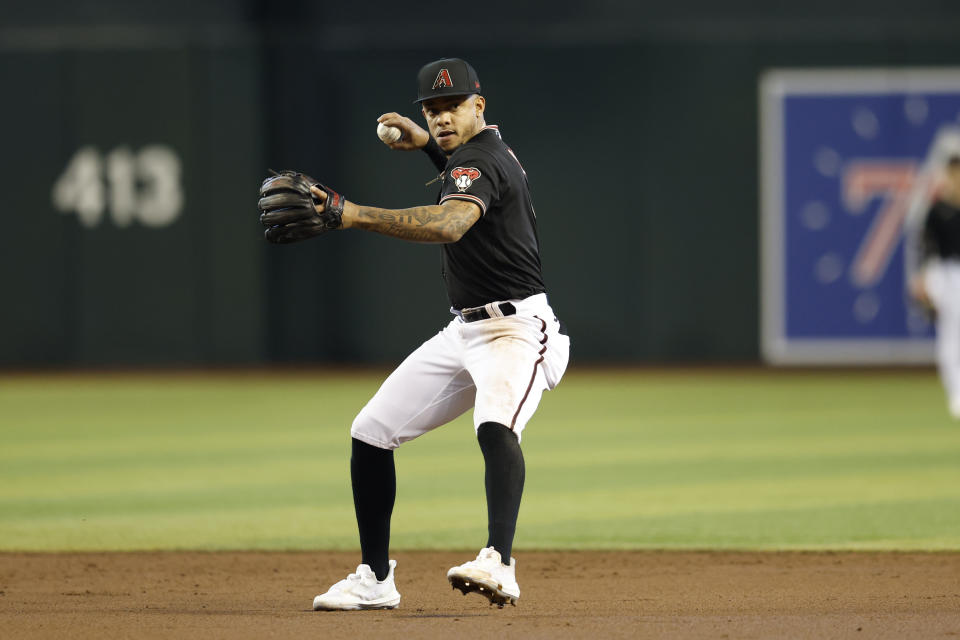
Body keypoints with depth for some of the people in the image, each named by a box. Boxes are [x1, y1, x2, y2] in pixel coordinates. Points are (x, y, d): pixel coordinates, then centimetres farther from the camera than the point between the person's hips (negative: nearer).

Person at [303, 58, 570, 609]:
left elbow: (449, 225, -41)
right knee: (371, 433, 8)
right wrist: (427, 143, 27)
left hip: (518, 329, -11)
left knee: (495, 426, -39)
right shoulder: (491, 148, 11)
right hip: (465, 332, 11)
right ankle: (376, 580, 17)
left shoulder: (479, 160, -19)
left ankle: (499, 564, -54)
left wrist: (354, 215, -50)